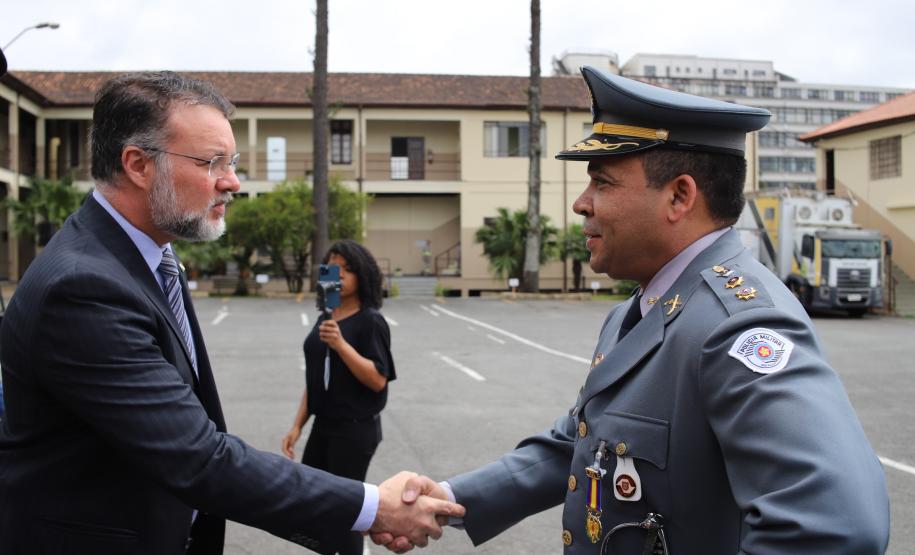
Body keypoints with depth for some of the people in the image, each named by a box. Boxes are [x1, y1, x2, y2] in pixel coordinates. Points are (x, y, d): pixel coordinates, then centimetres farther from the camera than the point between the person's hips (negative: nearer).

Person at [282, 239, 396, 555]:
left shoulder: (370, 321, -11)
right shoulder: (324, 319, 9)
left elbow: (378, 381, -20)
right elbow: (314, 380, 14)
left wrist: (341, 345, -28)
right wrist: (297, 426, 12)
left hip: (356, 430, -7)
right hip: (324, 427, 8)